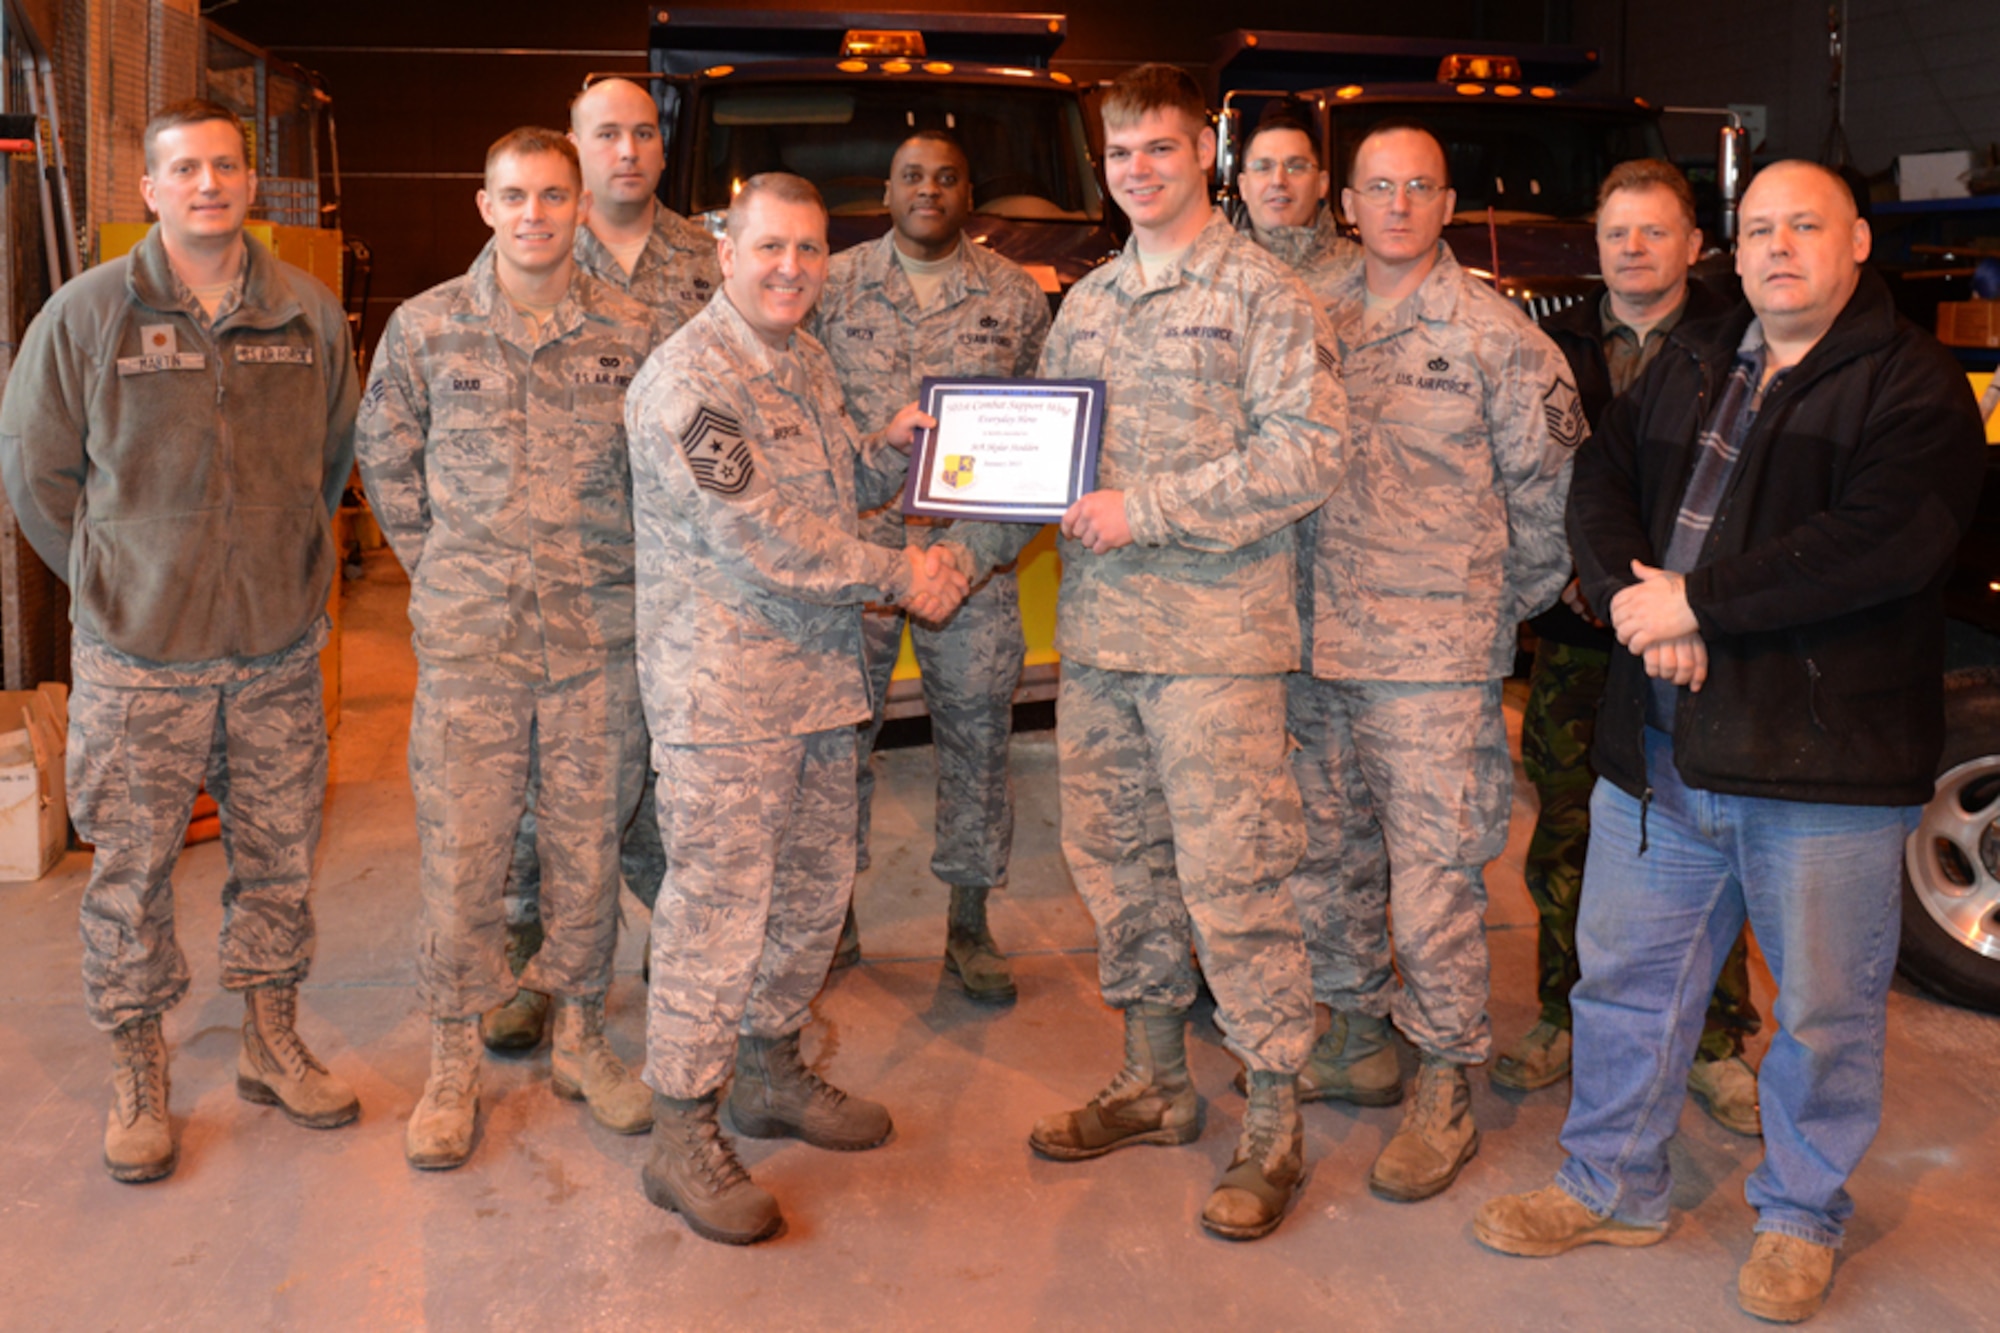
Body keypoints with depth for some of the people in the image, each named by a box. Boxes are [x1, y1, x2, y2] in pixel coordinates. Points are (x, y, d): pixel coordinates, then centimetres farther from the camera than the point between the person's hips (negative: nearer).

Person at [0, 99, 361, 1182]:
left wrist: (283, 569, 11)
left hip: (279, 648, 3)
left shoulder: (310, 314, 2)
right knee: (131, 869, 6)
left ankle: (271, 1044, 30)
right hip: (140, 656, -2)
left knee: (279, 855, 12)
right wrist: (117, 587, 3)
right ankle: (136, 1075, 22)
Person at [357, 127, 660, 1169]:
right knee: (460, 849, 3)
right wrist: (439, 568, 9)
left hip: (598, 632, 1)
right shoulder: (425, 327, 1)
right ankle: (454, 1063, 18)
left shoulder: (631, 332, 2)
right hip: (468, 634, -1)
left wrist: (621, 571, 7)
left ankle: (581, 1039, 26)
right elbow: (385, 459, 13)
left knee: (589, 843, 10)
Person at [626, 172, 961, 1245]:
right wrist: (899, 576, -12)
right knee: (718, 901, -4)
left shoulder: (806, 361, 15)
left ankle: (770, 1073, 34)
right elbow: (763, 537, -20)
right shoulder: (688, 378, -15)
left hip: (819, 675, 9)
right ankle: (681, 1137, 8)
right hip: (721, 690, -9)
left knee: (815, 888, 16)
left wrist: (891, 444, 4)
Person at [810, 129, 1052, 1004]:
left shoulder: (1015, 294, 8)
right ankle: (834, 910, 19)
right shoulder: (832, 284, 7)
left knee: (977, 729, 4)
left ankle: (969, 923, 17)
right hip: (852, 539, 0)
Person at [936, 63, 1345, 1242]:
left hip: (1216, 637, -6)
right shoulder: (1088, 303, 16)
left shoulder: (1260, 292, -3)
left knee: (1228, 879, -3)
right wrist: (964, 551, 6)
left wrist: (1148, 509, -17)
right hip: (1099, 630, 7)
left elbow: (1311, 452, -14)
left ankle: (1277, 1123, 12)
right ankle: (1156, 1084, 30)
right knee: (1118, 864, 13)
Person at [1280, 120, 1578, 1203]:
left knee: (1433, 872, -3)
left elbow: (1548, 490, 2)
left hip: (1435, 652, -5)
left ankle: (1444, 1090, 12)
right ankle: (1358, 1041, 31)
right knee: (1324, 857, 13)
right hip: (1314, 643, 5)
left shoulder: (1496, 335, -2)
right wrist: (1291, 603, 9)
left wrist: (1505, 606, 6)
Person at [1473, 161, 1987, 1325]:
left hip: (1825, 752, -5)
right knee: (1626, 970, 13)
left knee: (1825, 1007, 7)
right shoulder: (1691, 365, 16)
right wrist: (1630, 595, -11)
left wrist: (1696, 602, -18)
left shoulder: (1912, 385, -5)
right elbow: (1601, 484, 10)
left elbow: (1883, 540, -19)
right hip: (1661, 745, 5)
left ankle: (1802, 1216, 28)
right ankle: (1612, 1186, 30)